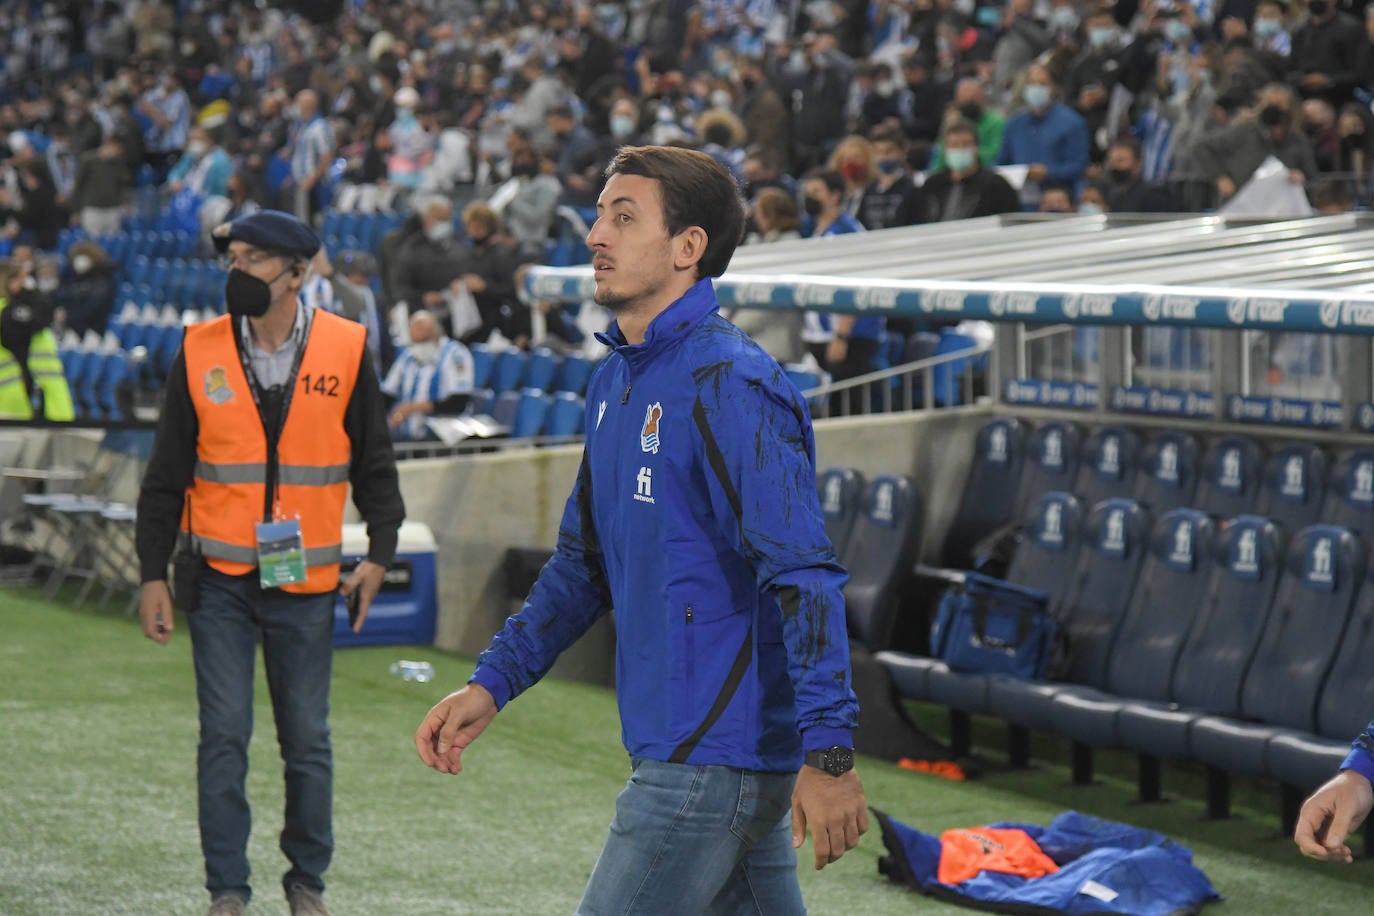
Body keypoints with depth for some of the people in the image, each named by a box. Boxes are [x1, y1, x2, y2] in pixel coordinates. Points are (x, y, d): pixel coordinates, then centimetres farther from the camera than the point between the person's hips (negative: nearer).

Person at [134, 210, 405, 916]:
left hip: (305, 581, 0)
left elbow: (373, 461, 9)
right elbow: (166, 474, 6)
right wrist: (153, 574, 4)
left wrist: (379, 552, 3)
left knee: (308, 740, 7)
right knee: (224, 736, -1)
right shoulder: (199, 353, 0)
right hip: (219, 578, 0)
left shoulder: (345, 350, -1)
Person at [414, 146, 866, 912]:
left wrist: (828, 753, -27)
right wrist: (492, 684, 16)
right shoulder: (616, 382, 13)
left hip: (715, 756, -9)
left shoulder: (729, 385, -16)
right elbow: (584, 563, 23)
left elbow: (806, 577, -22)